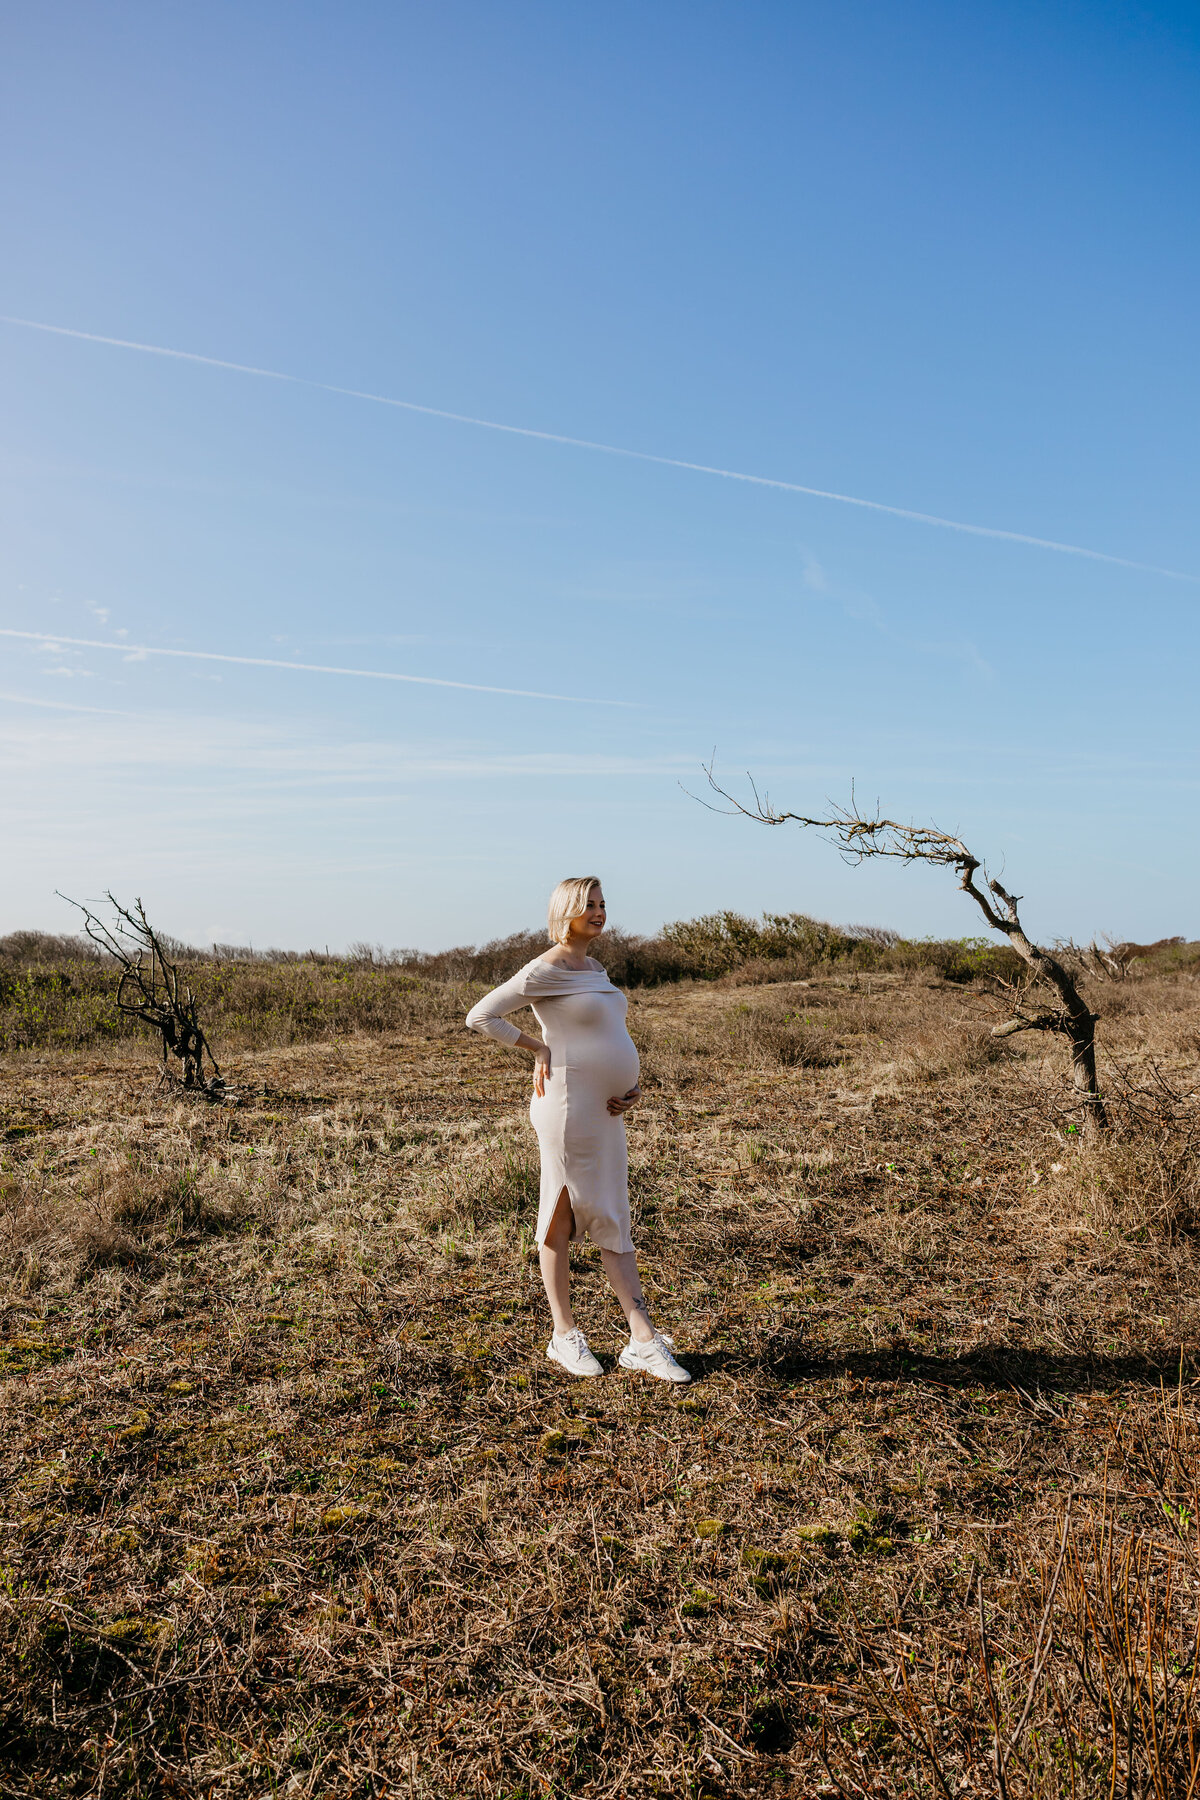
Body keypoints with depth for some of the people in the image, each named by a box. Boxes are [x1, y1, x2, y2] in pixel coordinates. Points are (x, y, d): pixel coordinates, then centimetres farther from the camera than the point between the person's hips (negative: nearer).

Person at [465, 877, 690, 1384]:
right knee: (561, 1217, 3)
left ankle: (643, 1341, 13)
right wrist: (539, 1049, -11)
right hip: (569, 1108, -9)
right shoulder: (545, 970, -11)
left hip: (606, 1113, 9)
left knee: (614, 1222, 9)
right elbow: (481, 1015, -13)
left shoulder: (595, 970, 15)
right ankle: (565, 1334, 16)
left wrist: (632, 1085, 7)